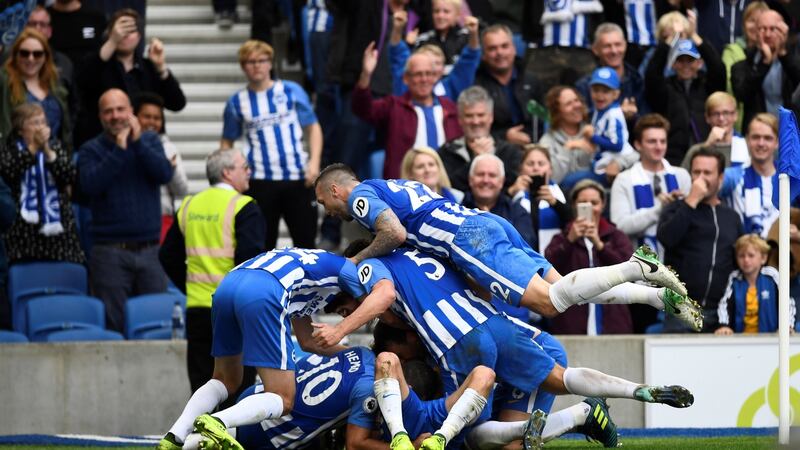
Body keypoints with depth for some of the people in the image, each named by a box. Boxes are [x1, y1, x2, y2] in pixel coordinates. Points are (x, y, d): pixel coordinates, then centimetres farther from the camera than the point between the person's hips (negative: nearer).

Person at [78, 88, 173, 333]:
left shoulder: (149, 141, 11)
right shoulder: (91, 150, 4)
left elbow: (165, 173, -6)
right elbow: (90, 184, -15)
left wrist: (138, 141, -14)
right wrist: (119, 149, -15)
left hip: (149, 249, 2)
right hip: (110, 252, -2)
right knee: (113, 324, -3)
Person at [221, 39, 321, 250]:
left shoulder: (292, 91, 4)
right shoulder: (237, 102, 6)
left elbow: (312, 127, 7)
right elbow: (227, 142, 14)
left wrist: (314, 161, -6)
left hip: (297, 178, 0)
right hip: (260, 183, 0)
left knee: (305, 237, 2)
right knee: (263, 242, 4)